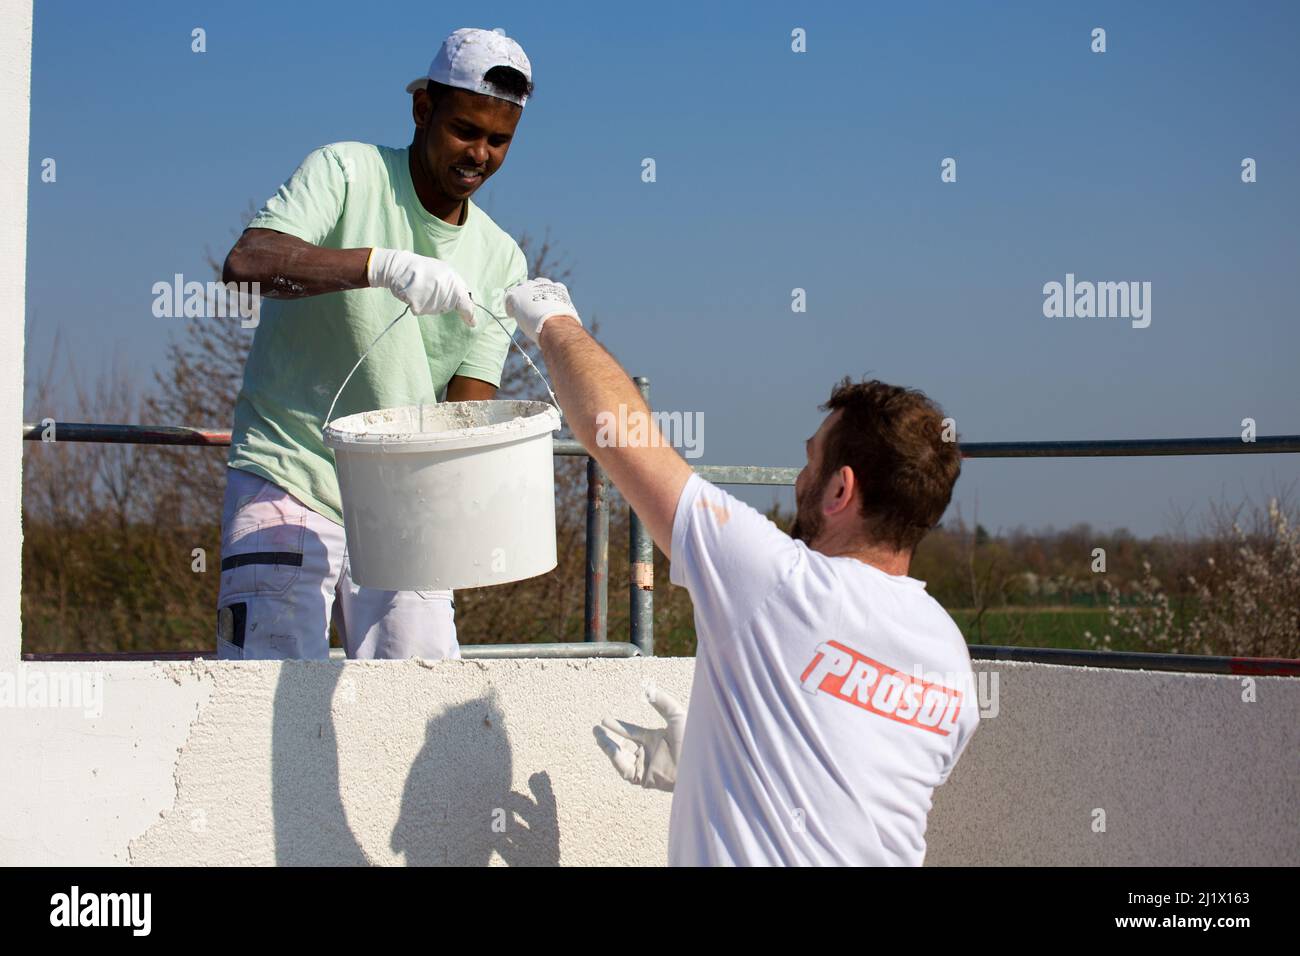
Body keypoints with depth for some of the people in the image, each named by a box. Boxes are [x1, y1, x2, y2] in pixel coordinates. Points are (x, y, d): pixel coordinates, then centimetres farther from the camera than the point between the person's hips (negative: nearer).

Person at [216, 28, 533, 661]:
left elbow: (466, 404, 3)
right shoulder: (347, 172, -4)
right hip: (288, 484, -4)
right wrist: (384, 265, -35)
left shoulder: (501, 261, 9)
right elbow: (246, 261, -22)